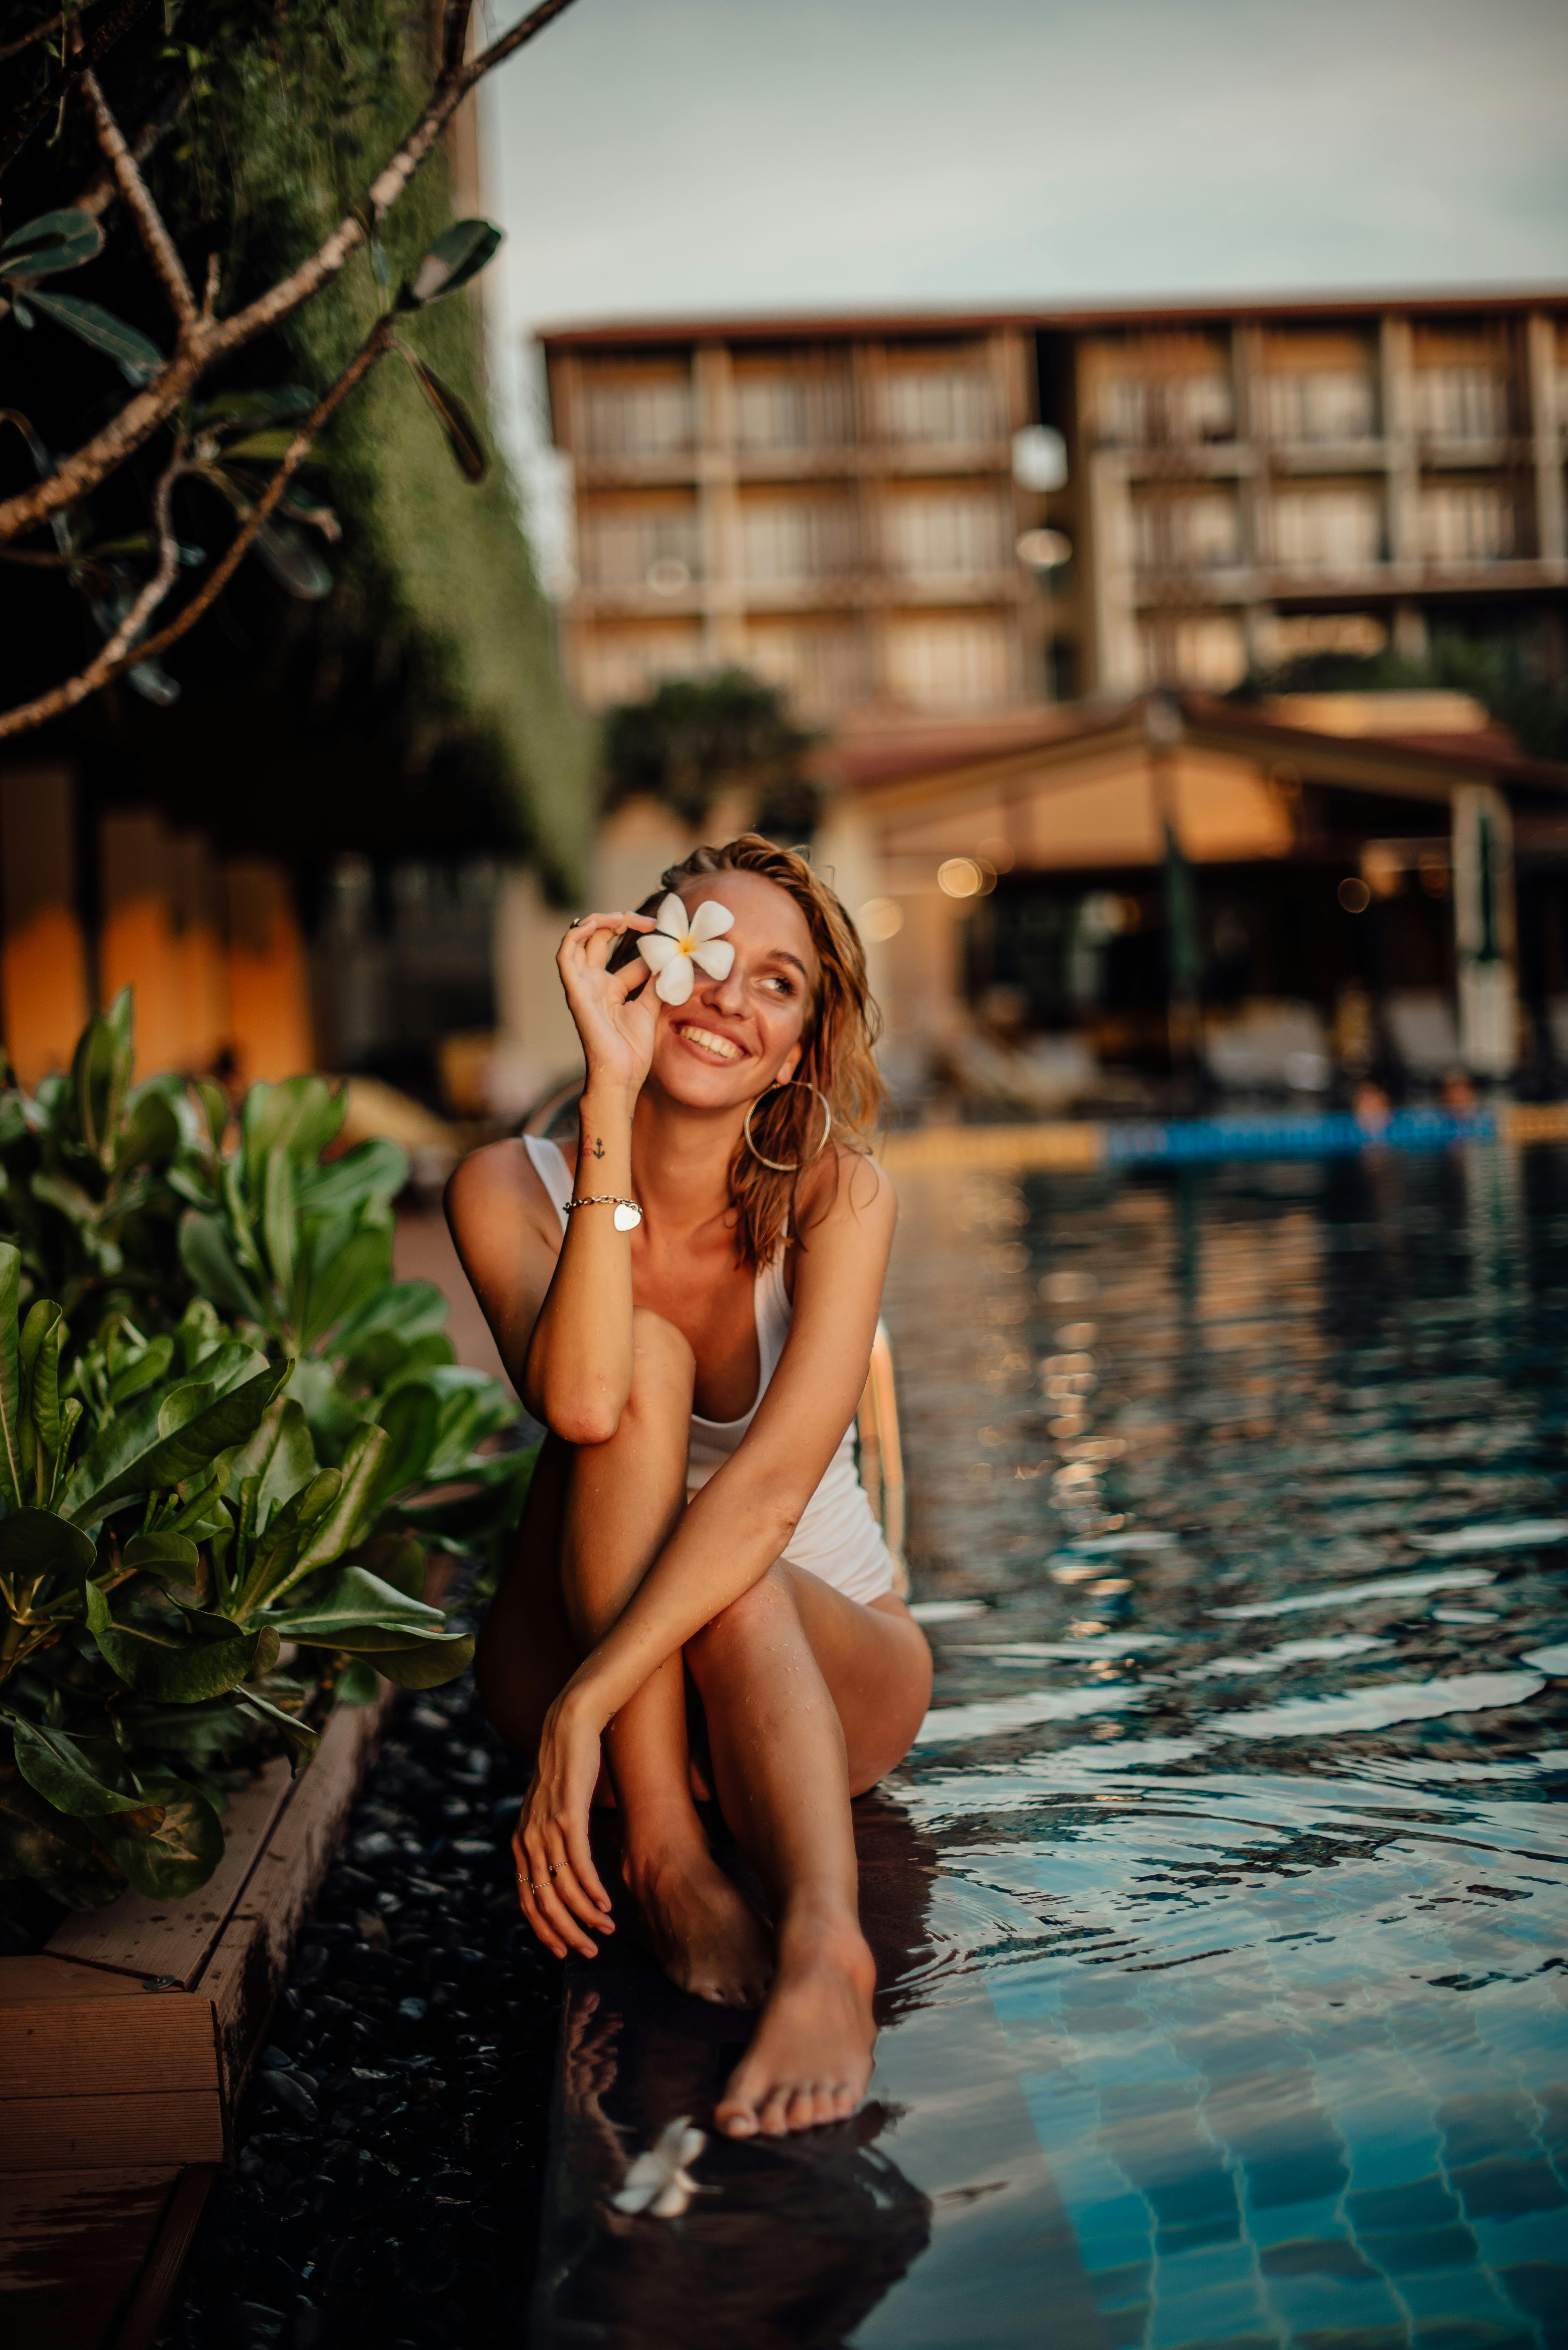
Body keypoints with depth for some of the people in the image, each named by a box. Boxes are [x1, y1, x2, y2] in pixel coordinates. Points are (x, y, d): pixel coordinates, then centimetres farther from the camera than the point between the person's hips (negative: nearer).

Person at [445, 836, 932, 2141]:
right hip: (580, 1661, 1)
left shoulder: (837, 1194, -13)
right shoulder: (511, 1185, -10)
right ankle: (666, 1854, -35)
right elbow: (580, 1401, -32)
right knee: (647, 1355, -28)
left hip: (825, 1666, 0)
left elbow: (774, 1481, -28)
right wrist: (611, 1094, -32)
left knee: (737, 1587, -35)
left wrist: (587, 1704, -37)